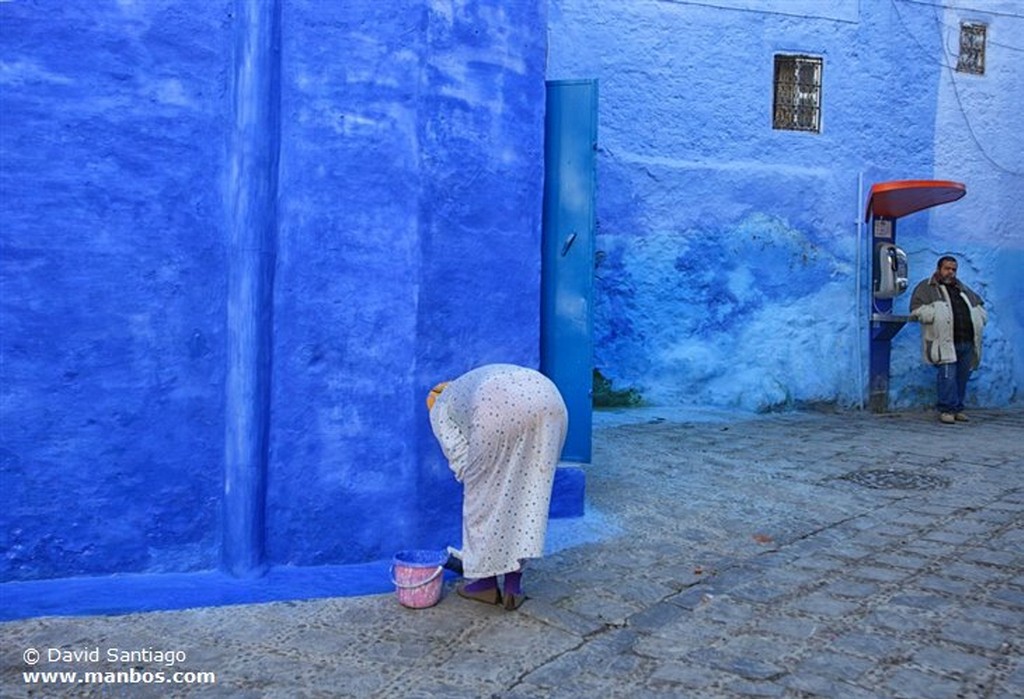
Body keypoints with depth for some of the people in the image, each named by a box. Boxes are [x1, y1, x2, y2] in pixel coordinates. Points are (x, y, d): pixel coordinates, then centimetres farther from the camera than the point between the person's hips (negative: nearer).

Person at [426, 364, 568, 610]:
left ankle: (486, 581, 26)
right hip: (548, 401, 6)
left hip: (500, 407, -5)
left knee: (485, 493, 14)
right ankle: (513, 584, 20)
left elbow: (462, 459, 14)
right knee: (529, 492, 18)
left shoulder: (441, 408, 28)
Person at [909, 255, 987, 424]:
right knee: (948, 375, -12)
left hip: (967, 342, 6)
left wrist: (978, 319, 12)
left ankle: (958, 408, 15)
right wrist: (939, 315, -16)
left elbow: (981, 307, 33)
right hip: (945, 342, -6)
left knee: (963, 376, 7)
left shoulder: (963, 289, 26)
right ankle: (947, 409, -7)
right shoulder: (926, 288, 7)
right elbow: (917, 310, -6)